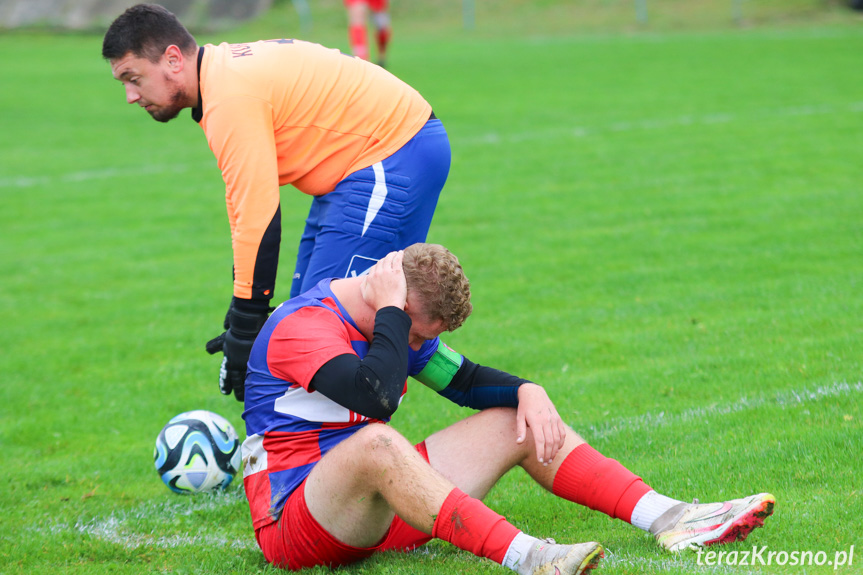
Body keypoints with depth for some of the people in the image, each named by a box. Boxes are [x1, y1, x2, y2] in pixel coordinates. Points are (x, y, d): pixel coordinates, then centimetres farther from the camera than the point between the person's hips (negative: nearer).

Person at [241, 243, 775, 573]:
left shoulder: (408, 324, 11)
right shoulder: (300, 325, -18)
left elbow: (466, 379, 18)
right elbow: (376, 395, -35)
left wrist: (528, 391, -1)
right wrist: (390, 311, -24)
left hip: (381, 505, 9)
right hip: (293, 522, -9)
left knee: (521, 422, 5)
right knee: (376, 442, -42)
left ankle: (668, 518, -6)